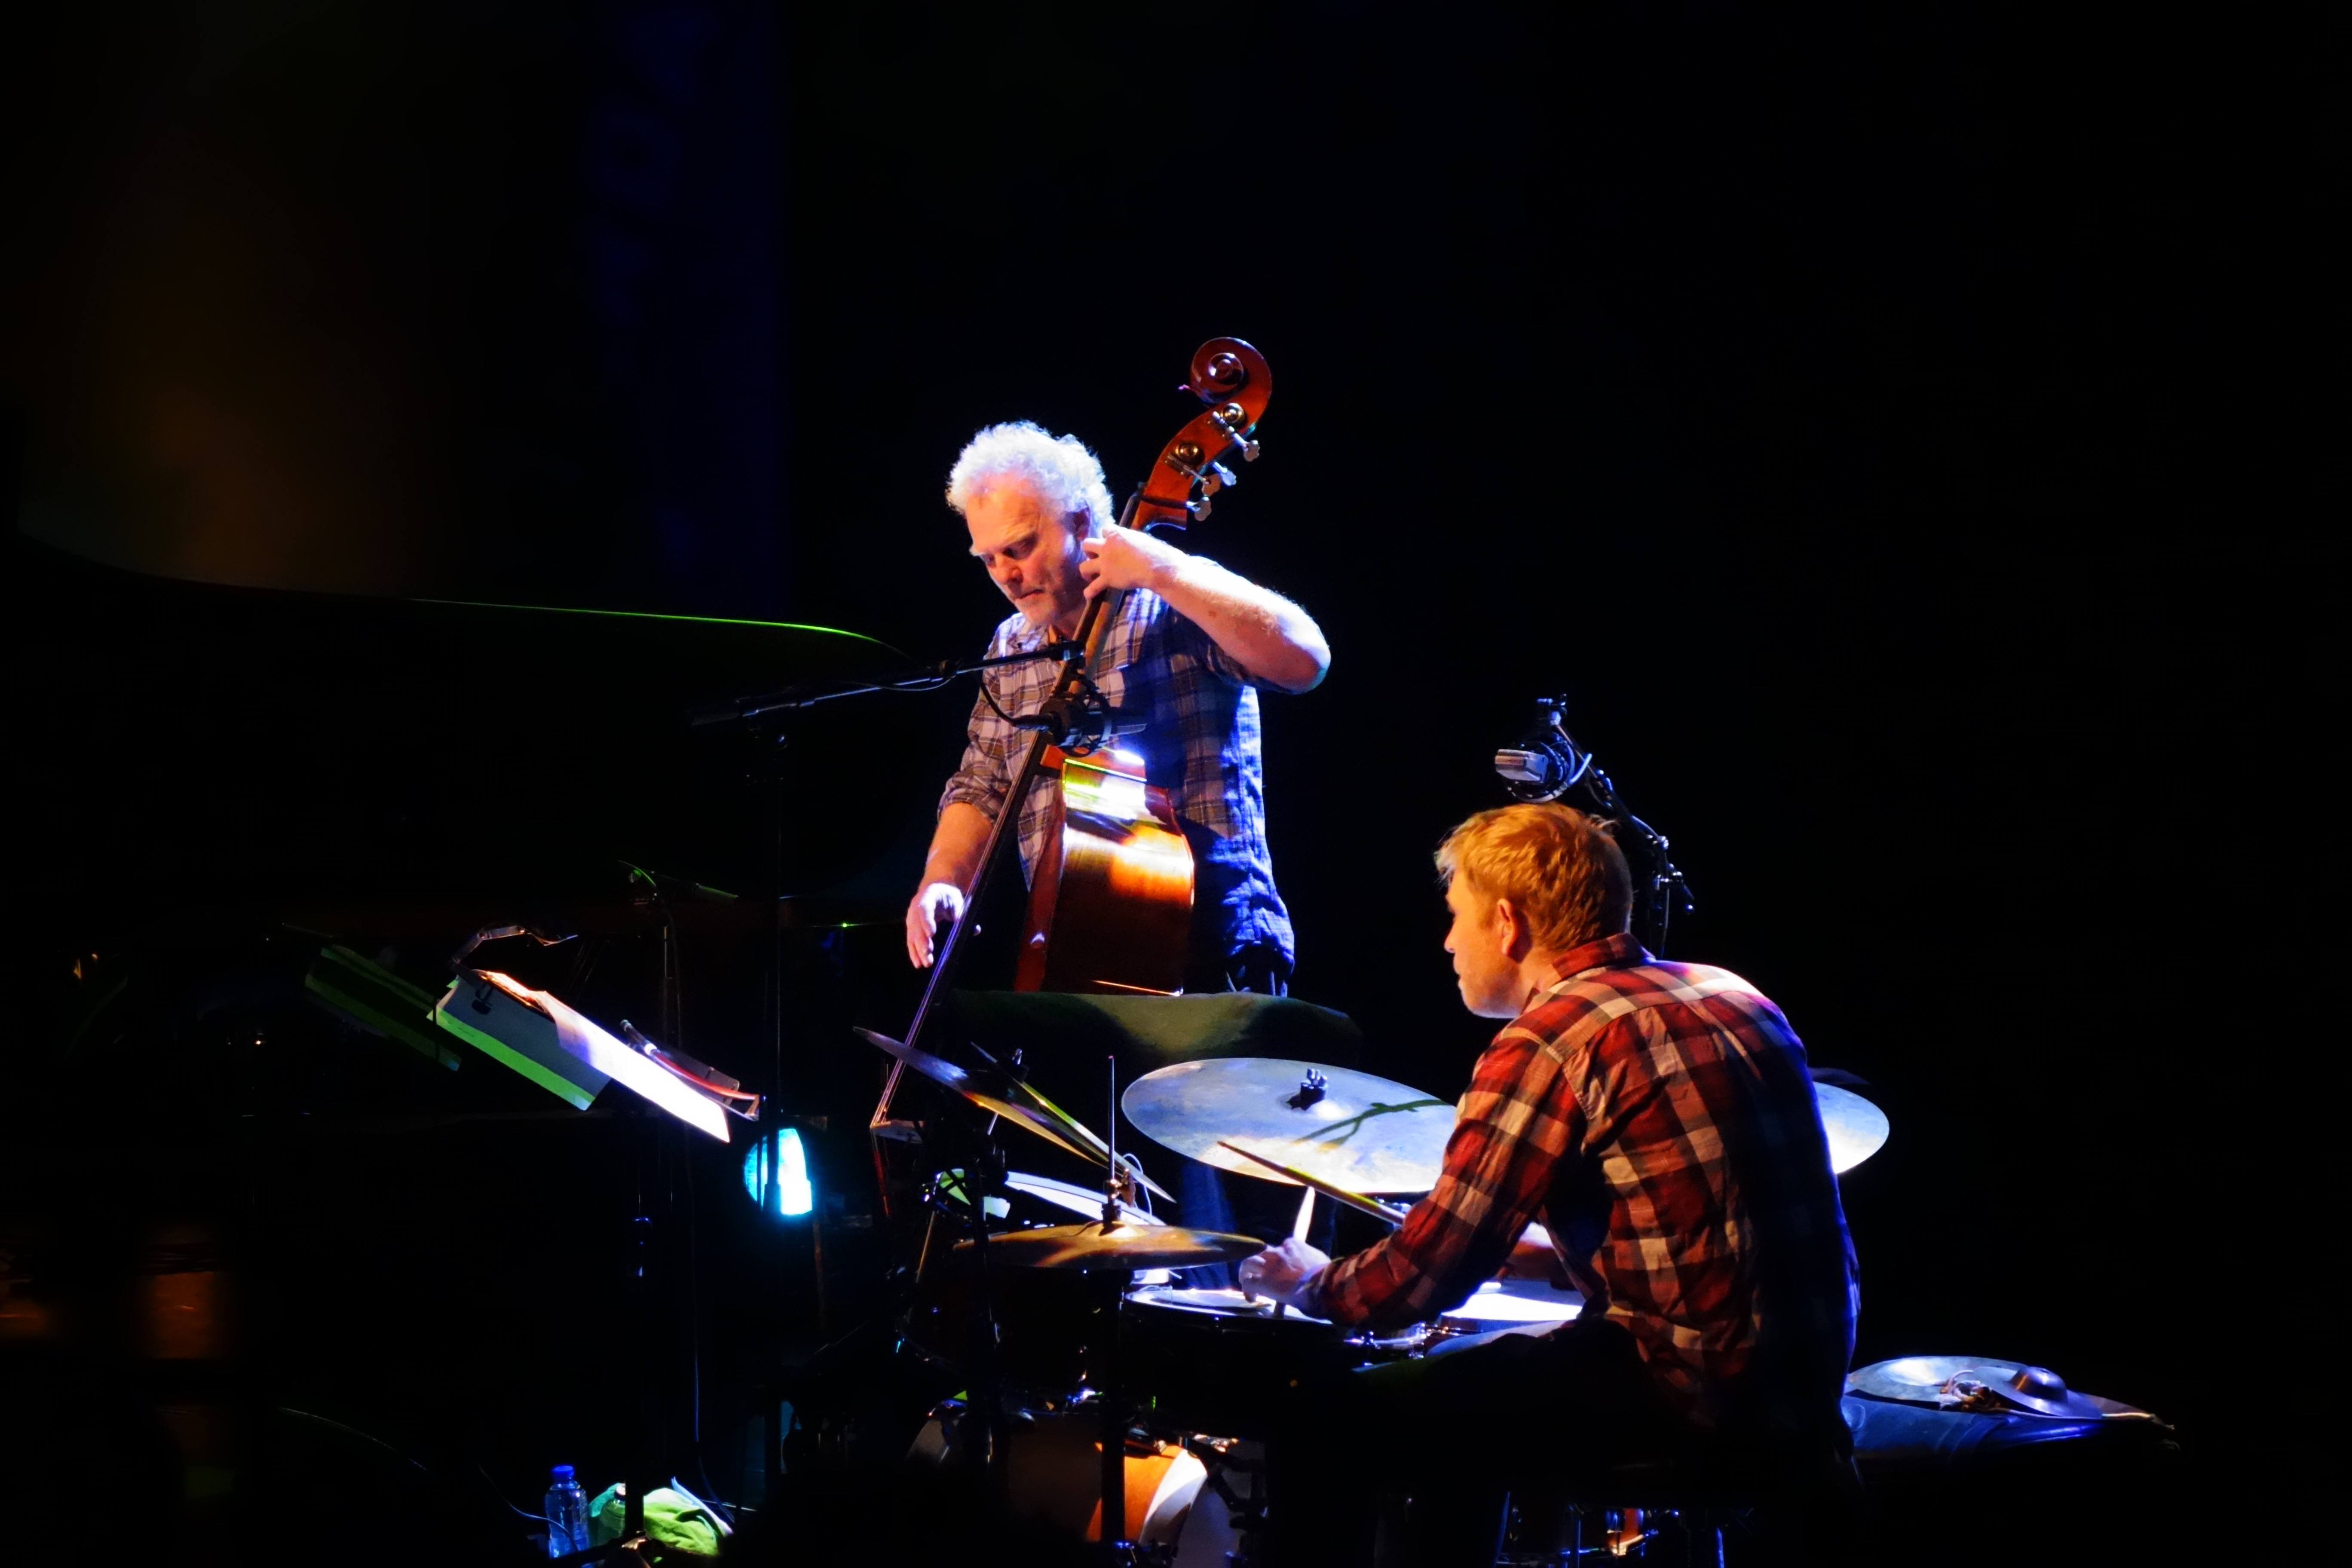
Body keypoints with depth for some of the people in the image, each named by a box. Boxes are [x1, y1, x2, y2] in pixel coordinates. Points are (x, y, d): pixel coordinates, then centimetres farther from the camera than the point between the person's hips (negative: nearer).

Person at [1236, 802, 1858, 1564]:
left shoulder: (1550, 1043, -12)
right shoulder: (1732, 998, 12)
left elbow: (1423, 1278, -11)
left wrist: (1313, 1284, 8)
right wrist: (1554, 1245, 26)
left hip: (1694, 1393, -9)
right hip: (1807, 1387, 9)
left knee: (1333, 1423, -3)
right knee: (1466, 1384, 30)